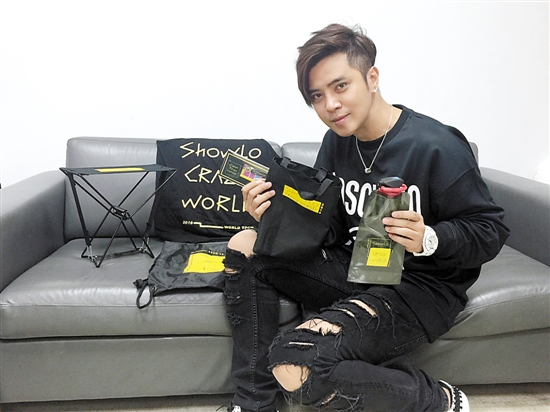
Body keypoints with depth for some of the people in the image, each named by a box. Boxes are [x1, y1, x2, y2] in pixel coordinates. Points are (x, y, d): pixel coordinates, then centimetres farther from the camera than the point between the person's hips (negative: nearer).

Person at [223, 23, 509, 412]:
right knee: (245, 246, -2)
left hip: (420, 287, -7)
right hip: (353, 268, 8)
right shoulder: (337, 142, 3)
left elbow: (491, 230, -11)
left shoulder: (436, 146, -17)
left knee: (295, 365, -27)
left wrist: (429, 239, -30)